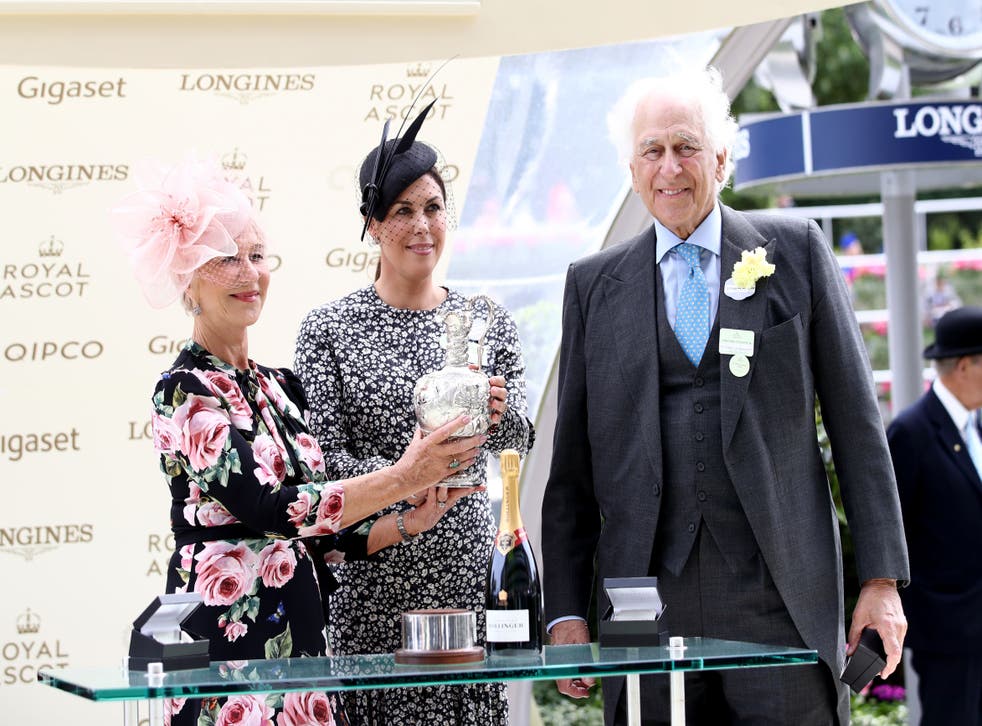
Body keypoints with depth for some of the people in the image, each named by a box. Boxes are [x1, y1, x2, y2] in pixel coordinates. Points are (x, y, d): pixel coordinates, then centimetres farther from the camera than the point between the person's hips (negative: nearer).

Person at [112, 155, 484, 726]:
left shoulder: (281, 386, 15)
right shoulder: (187, 389, -8)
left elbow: (321, 527, 14)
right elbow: (266, 507, -19)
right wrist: (401, 478, -16)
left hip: (300, 633, 7)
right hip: (229, 635, -7)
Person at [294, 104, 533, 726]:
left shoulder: (489, 323, 10)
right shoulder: (329, 329, 1)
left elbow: (518, 439, 1)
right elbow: (320, 458, -5)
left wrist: (497, 411, -21)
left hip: (467, 563, 2)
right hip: (371, 574, -2)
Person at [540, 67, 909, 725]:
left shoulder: (795, 249, 8)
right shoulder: (594, 284, 12)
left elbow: (856, 421, 6)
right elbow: (572, 465, 12)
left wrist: (882, 579, 1)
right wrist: (566, 610, 5)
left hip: (781, 599, -1)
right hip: (648, 608, 1)